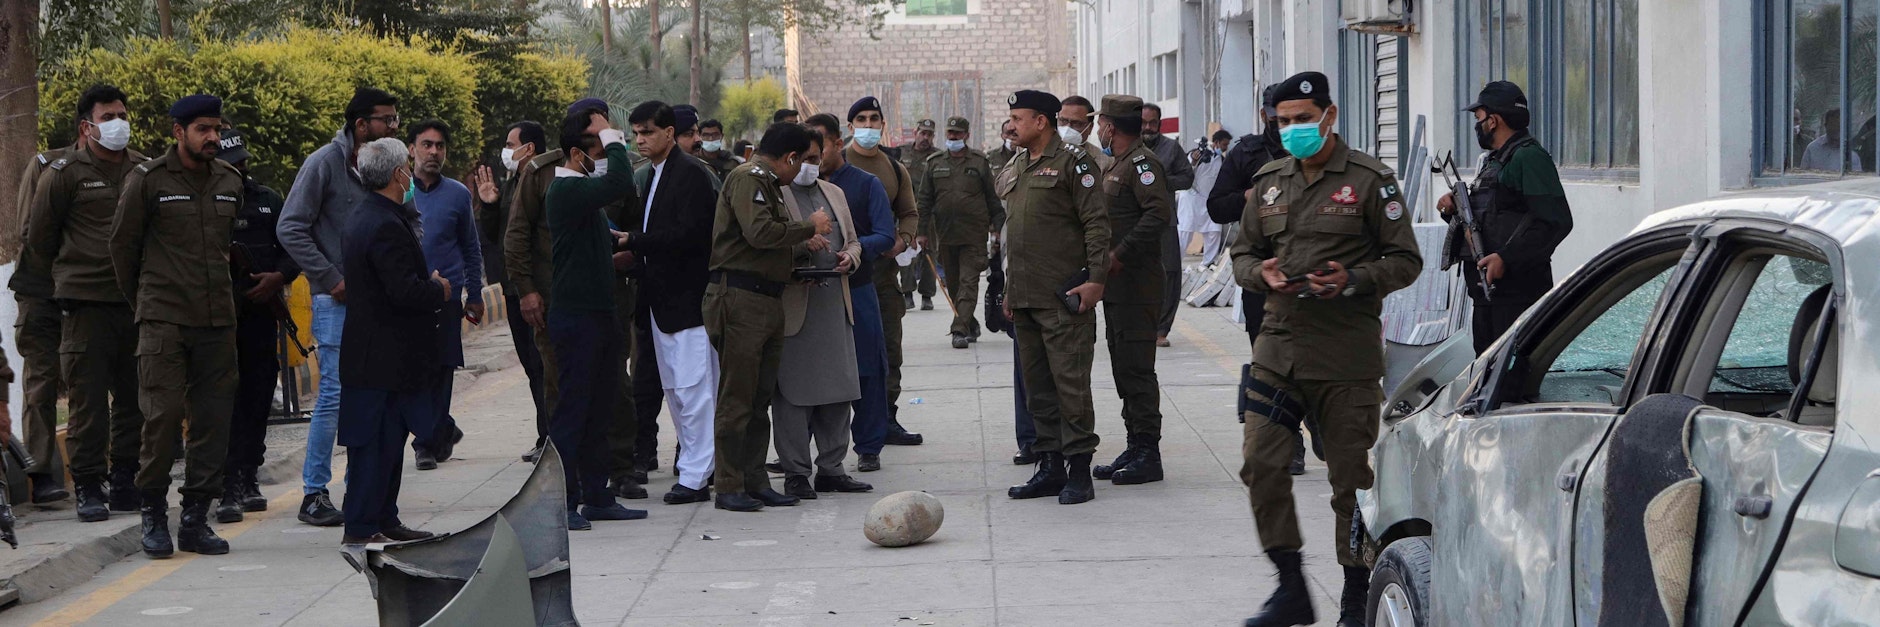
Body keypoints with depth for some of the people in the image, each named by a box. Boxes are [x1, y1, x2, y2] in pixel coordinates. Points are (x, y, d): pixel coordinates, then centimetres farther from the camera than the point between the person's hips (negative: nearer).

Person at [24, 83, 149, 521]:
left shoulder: (146, 171, 11)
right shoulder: (65, 173, 0)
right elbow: (38, 235, 7)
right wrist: (65, 277, 13)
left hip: (137, 303, 4)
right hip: (86, 304, -4)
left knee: (134, 399, 8)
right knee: (88, 402, -4)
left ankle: (126, 484, 17)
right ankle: (88, 488, 3)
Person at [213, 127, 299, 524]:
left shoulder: (268, 200, 15)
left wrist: (278, 277, -2)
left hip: (261, 315, 5)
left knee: (258, 399, 9)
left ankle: (249, 479, 20)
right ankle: (228, 489, -10)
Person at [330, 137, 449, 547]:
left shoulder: (358, 218, 13)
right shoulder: (387, 226, -20)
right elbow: (405, 291, -25)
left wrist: (429, 285, 15)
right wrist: (440, 290, -8)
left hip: (369, 352, 10)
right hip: (387, 355, -10)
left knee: (385, 439, 15)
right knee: (378, 441, -5)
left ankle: (383, 520, 22)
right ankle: (361, 528, -1)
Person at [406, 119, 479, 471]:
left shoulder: (458, 194, 7)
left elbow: (471, 249, 14)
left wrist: (474, 296, 10)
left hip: (445, 294, -1)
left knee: (437, 372, -1)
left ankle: (428, 443, 6)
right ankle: (444, 429, 19)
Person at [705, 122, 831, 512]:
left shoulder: (766, 183, 21)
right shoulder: (747, 179, -11)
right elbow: (759, 232, -24)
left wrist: (802, 242, 14)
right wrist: (808, 227, -12)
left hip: (767, 300, 10)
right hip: (740, 299, -10)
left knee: (760, 396, 12)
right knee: (737, 396, -6)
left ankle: (754, 482, 17)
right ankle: (729, 487, -2)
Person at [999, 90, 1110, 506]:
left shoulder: (1071, 162, -6)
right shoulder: (1018, 170, 19)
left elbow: (1097, 224, -10)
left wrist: (1096, 279, -17)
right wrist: (1010, 291, 21)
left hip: (1063, 298, -8)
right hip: (1025, 299, 8)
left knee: (1070, 382, -6)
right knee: (1037, 386, 10)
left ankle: (1079, 471, -2)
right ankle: (1049, 467, 16)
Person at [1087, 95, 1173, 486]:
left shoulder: (1141, 162, -12)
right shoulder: (1117, 165, 19)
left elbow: (1160, 213, -25)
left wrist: (1120, 256, -24)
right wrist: (1105, 262, 12)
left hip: (1136, 283, -10)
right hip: (1118, 285, 10)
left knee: (1136, 368, -9)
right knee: (1124, 368, 12)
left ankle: (1148, 454, -6)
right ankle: (1136, 448, 18)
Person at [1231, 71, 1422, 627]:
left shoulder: (1370, 180, -2)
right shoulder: (1268, 182, 13)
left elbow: (1406, 261, -1)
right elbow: (1242, 254, 20)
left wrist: (1353, 281, -18)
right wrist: (1261, 273, -3)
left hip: (1346, 354, -4)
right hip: (1279, 346, 4)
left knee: (1351, 477, 2)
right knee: (1261, 465, -3)